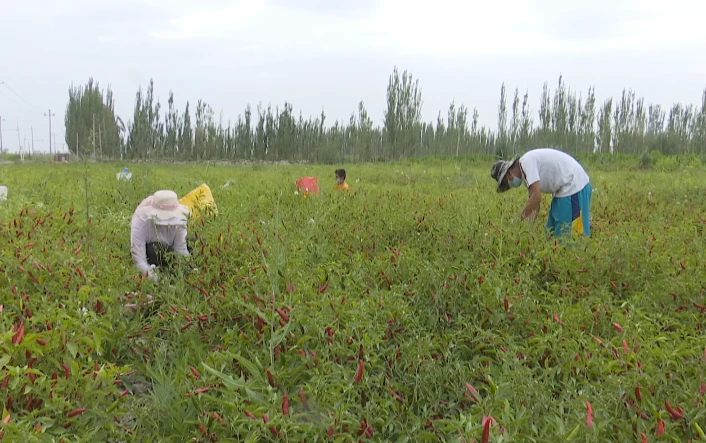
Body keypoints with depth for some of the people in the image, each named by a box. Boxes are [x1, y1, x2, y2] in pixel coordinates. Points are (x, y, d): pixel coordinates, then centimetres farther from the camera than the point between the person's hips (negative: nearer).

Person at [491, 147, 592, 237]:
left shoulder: (526, 162, -18)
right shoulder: (525, 170, 12)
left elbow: (536, 197, -26)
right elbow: (533, 199, 12)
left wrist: (519, 219, -15)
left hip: (575, 186, -11)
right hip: (565, 189, 11)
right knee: (552, 231, 14)